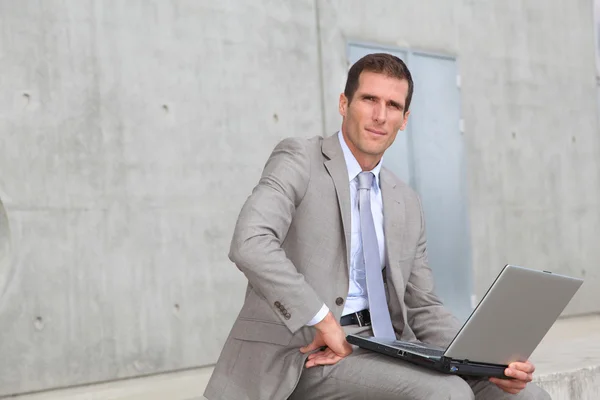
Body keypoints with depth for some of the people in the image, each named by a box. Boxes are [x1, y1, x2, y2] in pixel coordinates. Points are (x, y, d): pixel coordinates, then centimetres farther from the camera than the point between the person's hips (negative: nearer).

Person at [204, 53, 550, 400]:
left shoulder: (408, 205, 16)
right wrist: (324, 321, -21)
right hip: (309, 354, -6)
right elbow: (250, 244, -20)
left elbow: (423, 309, 16)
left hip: (384, 347, 6)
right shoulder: (298, 160, -3)